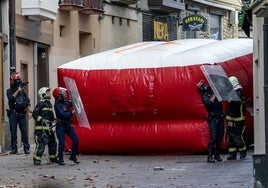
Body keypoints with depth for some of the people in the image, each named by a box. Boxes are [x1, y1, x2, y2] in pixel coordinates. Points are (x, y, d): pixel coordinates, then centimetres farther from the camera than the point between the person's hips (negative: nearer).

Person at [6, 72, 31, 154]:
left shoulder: (23, 90, 10)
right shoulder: (9, 91, 3)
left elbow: (28, 101, 11)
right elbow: (11, 98, -16)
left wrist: (28, 109, -1)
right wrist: (18, 90, -14)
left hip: (22, 114, 2)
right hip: (13, 114, -2)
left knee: (24, 132, -3)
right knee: (13, 132, 1)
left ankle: (26, 148, -2)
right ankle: (14, 149, 5)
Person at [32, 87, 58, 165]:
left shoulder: (49, 104, 17)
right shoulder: (40, 104, -10)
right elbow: (34, 114, -15)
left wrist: (54, 120, 18)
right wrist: (42, 120, -23)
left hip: (49, 128, 9)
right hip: (41, 128, -9)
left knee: (53, 142, 14)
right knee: (41, 144, -14)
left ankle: (53, 158, 29)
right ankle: (36, 159, -8)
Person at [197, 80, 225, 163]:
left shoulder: (213, 93, 17)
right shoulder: (204, 96, -1)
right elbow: (209, 102, -20)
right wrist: (214, 95, -15)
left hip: (220, 118, 6)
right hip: (213, 118, -6)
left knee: (220, 137, 5)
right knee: (213, 137, -14)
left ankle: (217, 154, 14)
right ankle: (210, 156, -15)